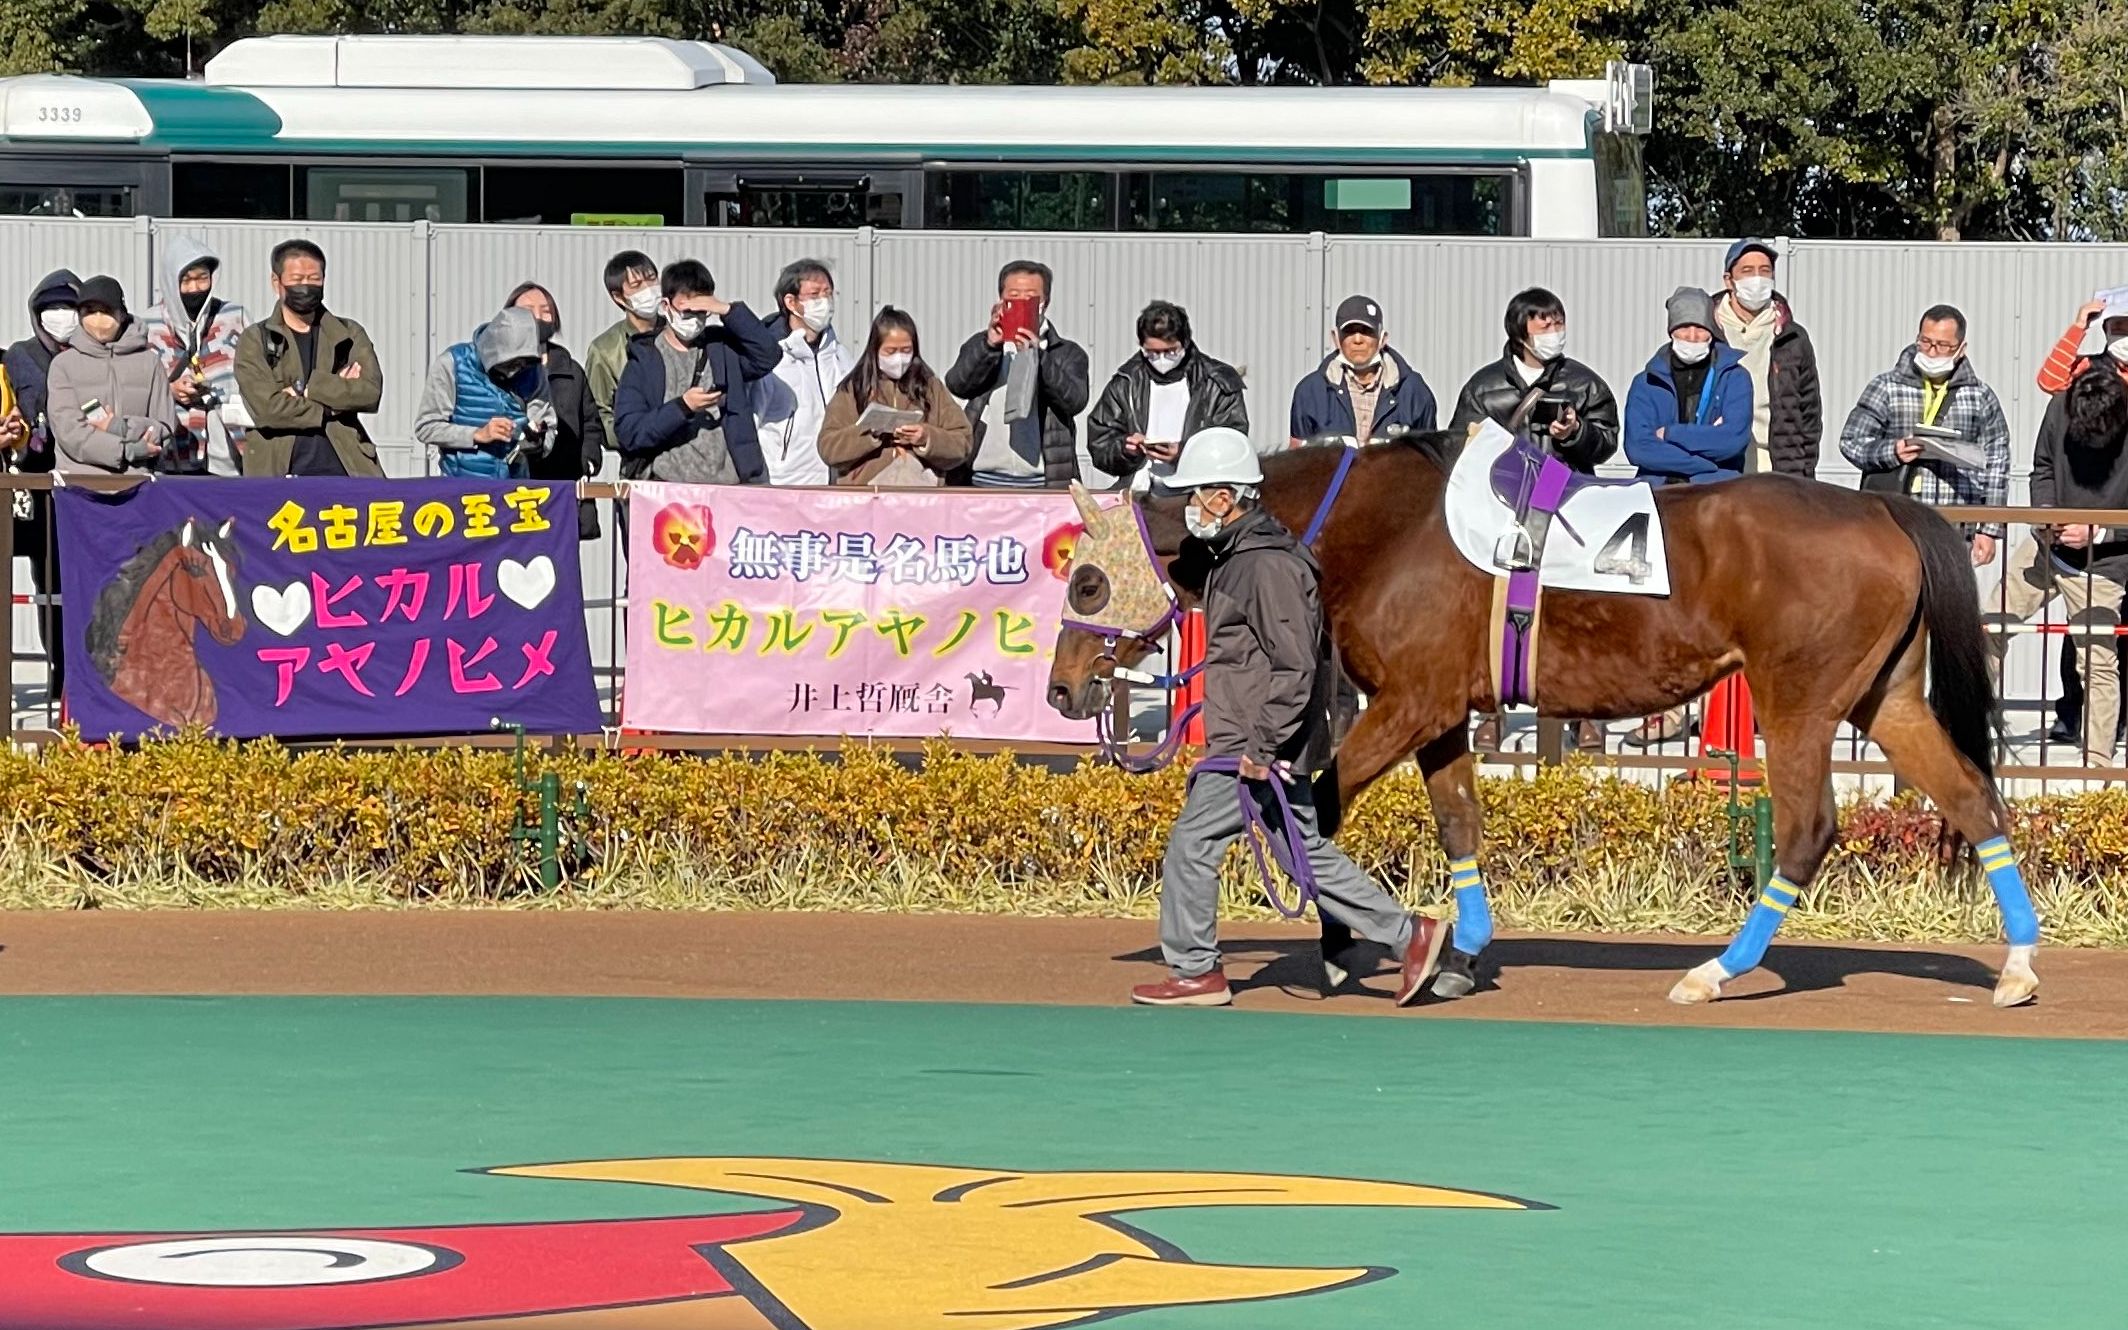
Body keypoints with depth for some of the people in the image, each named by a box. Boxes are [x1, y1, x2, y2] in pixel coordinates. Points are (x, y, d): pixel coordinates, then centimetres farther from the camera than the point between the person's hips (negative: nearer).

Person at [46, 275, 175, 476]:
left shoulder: (149, 362, 11)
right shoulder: (64, 363, 9)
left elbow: (165, 430, 6)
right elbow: (68, 431, -3)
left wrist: (121, 427, -11)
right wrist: (128, 451, -9)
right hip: (79, 477, -1)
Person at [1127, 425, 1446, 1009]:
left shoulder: (1268, 566, -18)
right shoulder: (1235, 559, 15)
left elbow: (1295, 666, -23)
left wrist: (1262, 746, -24)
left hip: (1261, 747, -10)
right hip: (1245, 741, 10)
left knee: (1192, 844, -4)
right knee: (1305, 853, 12)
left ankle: (1195, 972, 5)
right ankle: (1409, 934, 13)